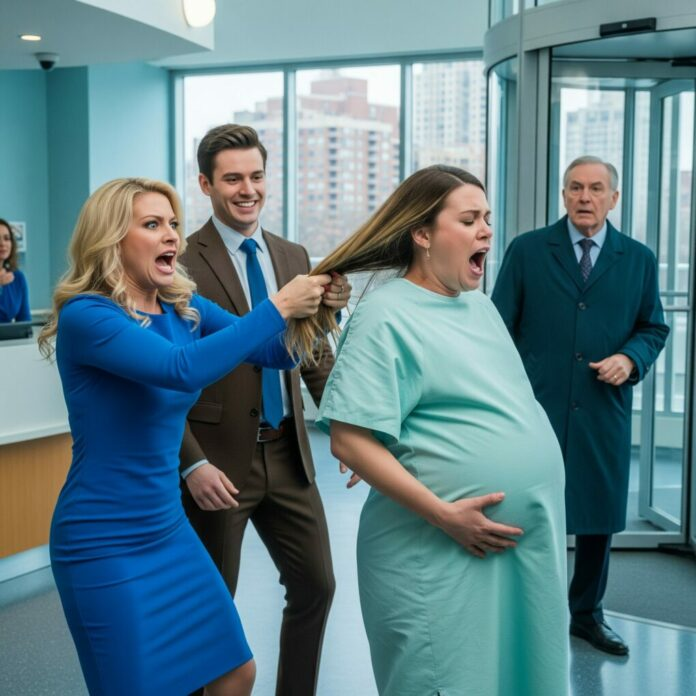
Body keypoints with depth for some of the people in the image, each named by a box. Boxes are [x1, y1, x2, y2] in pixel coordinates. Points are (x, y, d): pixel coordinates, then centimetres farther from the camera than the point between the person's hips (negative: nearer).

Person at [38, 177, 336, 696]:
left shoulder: (184, 308, 3)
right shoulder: (85, 315, -19)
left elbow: (276, 353, 2)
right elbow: (184, 368, -34)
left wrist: (308, 310, -18)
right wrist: (277, 306, -29)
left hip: (169, 529, 7)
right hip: (105, 543, -7)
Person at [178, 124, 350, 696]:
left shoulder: (293, 257, 8)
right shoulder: (182, 264, -11)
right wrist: (193, 464, -18)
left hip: (287, 456, 6)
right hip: (219, 461, -5)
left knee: (316, 586, 13)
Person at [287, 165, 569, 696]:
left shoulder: (480, 306, 11)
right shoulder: (386, 316, -13)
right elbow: (350, 441, -18)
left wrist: (535, 518, 12)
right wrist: (444, 515, -20)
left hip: (527, 540, 8)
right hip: (443, 553, -8)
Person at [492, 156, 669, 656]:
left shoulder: (639, 259, 7)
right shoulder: (527, 250, 2)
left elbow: (654, 328, 12)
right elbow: (500, 328, 1)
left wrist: (630, 358, -9)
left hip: (604, 411, 2)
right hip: (536, 407, -2)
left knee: (601, 514, 11)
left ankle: (587, 612, 30)